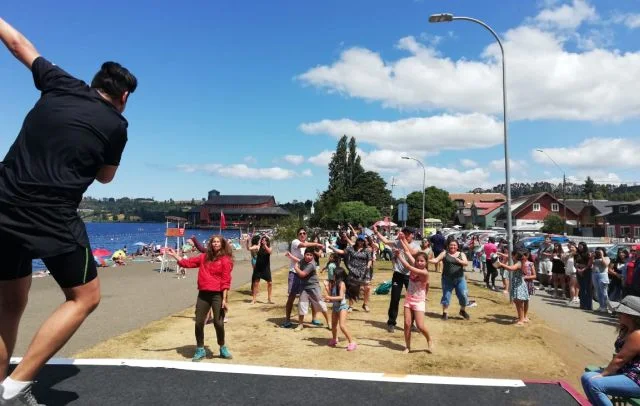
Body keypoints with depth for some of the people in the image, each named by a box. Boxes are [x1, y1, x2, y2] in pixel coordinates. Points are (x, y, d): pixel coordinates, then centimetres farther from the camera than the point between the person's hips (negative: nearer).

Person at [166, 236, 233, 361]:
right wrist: (174, 255, 13)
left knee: (218, 323, -1)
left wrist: (224, 299, -13)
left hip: (218, 295, -4)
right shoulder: (204, 257, 10)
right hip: (203, 294, 5)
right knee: (199, 323, 6)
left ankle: (223, 348, 21)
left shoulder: (225, 260, -5)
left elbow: (226, 281, -9)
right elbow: (187, 262, 16)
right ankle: (200, 350, 22)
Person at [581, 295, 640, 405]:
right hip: (623, 372, 10)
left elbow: (620, 359, -20)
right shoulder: (626, 330, 13)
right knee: (586, 377, 3)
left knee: (594, 384, -24)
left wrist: (602, 375, -13)